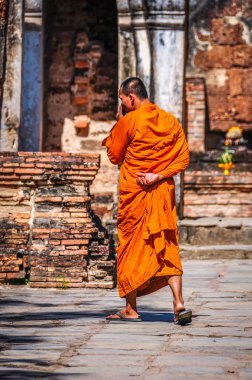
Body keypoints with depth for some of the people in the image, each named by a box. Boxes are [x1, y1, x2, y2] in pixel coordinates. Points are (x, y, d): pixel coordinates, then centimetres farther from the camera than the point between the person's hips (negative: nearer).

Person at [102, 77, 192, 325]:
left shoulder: (128, 121, -9)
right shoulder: (171, 121, 5)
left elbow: (114, 156, 2)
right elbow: (183, 158, 0)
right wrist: (159, 175, -8)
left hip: (134, 193, -4)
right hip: (163, 192, 4)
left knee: (130, 247, 7)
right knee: (167, 248, 4)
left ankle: (130, 309, 10)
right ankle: (179, 304, -11)